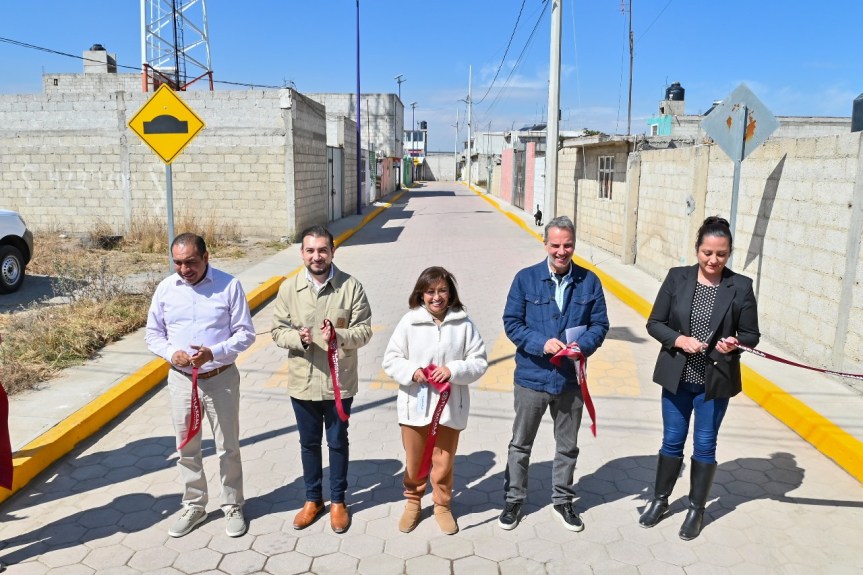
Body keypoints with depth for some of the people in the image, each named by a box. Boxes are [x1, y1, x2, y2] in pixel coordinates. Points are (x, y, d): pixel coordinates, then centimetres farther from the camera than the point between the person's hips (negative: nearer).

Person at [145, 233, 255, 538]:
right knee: (187, 448, 15)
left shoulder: (229, 285, -11)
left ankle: (233, 506, 28)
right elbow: (153, 334, 6)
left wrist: (214, 352, -23)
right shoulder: (165, 289, -1)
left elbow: (245, 333, -8)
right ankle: (194, 506, 34)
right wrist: (171, 352, -14)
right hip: (181, 380, 3)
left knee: (228, 448, 9)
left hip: (221, 378, -3)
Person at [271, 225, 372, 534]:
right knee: (309, 443, 17)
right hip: (302, 382, 2)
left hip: (339, 382, -2)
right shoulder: (289, 288, -4)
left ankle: (338, 501, 32)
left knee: (338, 443, 14)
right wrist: (298, 337, -22)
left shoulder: (351, 287, -9)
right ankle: (313, 499, 37)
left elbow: (364, 330, -9)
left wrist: (338, 336, -28)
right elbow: (277, 330, -1)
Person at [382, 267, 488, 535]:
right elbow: (391, 359, -2)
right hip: (415, 405, 1)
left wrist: (453, 370, -19)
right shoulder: (409, 321, -7)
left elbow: (479, 362, -4)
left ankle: (442, 505, 37)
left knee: (444, 462, 13)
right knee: (414, 461, 17)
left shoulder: (463, 323, -7)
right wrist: (411, 371, -19)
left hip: (450, 406, 0)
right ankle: (412, 502, 41)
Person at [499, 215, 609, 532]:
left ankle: (563, 500, 38)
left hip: (571, 379, 2)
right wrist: (542, 343, -22)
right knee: (520, 445, 13)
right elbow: (511, 323, -7)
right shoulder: (526, 278, -7)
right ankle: (513, 500, 32)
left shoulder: (589, 281, -3)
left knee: (568, 446, 18)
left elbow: (600, 324, 1)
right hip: (532, 377, -1)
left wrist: (582, 346, -20)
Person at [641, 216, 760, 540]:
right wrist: (679, 339, -20)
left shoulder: (741, 287, -7)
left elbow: (752, 335, -1)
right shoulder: (677, 277, -5)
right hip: (677, 377, 1)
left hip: (715, 382, -1)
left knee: (704, 446, 12)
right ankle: (660, 500, 34)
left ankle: (696, 510, 30)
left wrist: (736, 342, -22)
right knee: (672, 441, 14)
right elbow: (654, 323, -2)